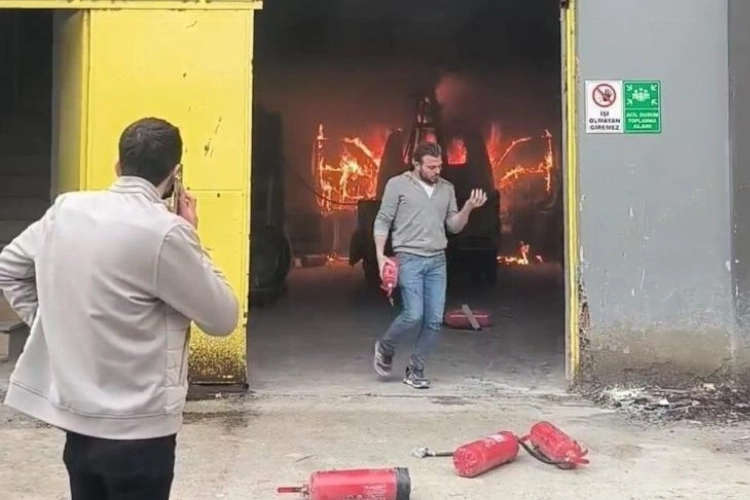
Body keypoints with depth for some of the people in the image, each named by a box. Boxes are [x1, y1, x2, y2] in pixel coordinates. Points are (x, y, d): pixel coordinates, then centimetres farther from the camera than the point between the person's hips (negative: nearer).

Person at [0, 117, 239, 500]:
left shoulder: (66, 208, 0)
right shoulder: (164, 231, -20)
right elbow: (223, 319, -12)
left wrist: (52, 325, 12)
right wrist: (191, 236, -3)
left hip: (76, 415, 7)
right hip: (135, 427, -7)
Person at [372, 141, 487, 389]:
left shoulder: (447, 188, 13)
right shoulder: (398, 184, 0)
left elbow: (454, 226, 13)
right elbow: (382, 221, 1)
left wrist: (468, 208, -5)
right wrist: (380, 255, -9)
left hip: (437, 261, 5)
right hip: (409, 259, -4)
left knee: (434, 320, 0)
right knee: (414, 315, -12)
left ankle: (415, 370, 15)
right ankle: (385, 348, 17)